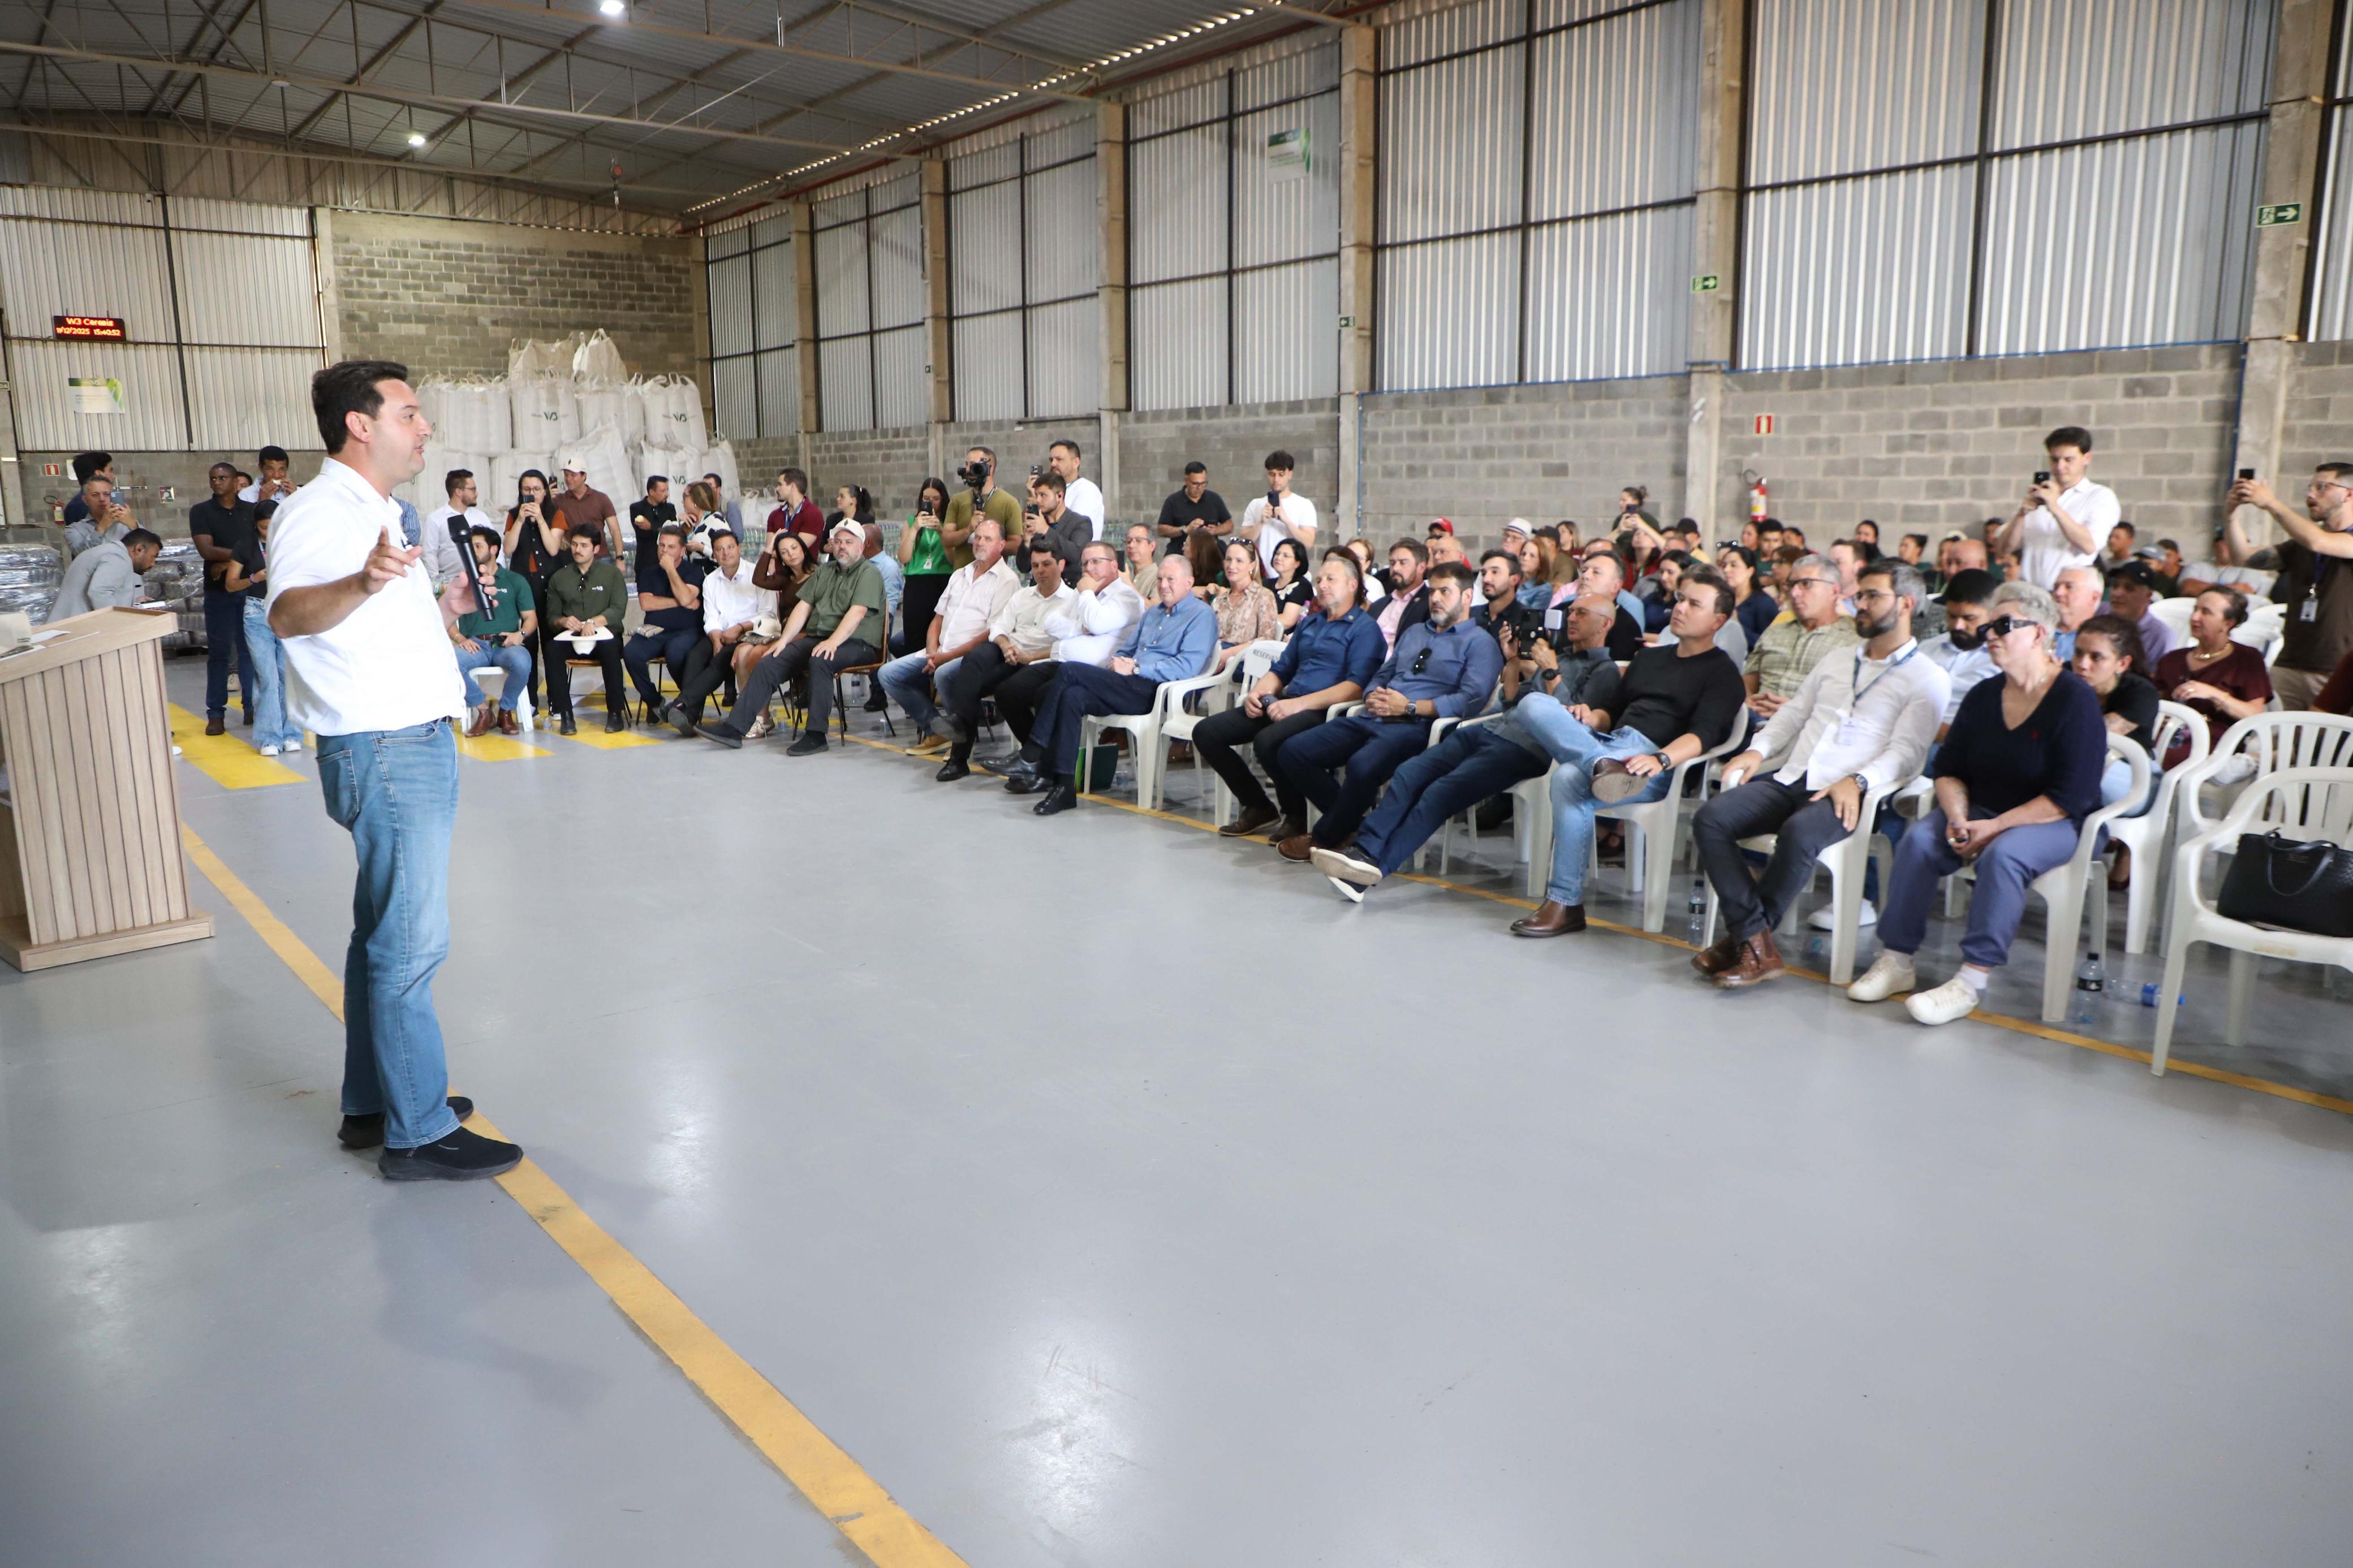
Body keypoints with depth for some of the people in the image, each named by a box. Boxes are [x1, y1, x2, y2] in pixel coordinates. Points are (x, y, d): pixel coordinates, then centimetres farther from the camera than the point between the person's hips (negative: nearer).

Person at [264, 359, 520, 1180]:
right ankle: (419, 1133, 2)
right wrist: (360, 584, -52)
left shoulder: (376, 513, 17)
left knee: (386, 935, 16)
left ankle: (372, 1104, 27)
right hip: (387, 750, -10)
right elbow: (289, 614, -33)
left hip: (414, 743, 10)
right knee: (410, 945, -6)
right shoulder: (320, 509, -14)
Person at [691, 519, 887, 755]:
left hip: (856, 643, -7)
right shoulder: (824, 571, 21)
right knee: (767, 664, -8)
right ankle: (734, 728, -10)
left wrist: (833, 642, -30)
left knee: (819, 660, -38)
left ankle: (816, 735, -34)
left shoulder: (868, 574, -3)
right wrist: (784, 640, 3)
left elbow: (857, 613, -17)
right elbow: (804, 606, 15)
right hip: (815, 638, 7)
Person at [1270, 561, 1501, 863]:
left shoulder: (1480, 642, 4)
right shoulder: (1412, 633, 29)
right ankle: (1348, 822, 1)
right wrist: (1372, 697, 4)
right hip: (1372, 718, 7)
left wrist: (1410, 707, -15)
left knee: (1362, 766, -38)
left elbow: (1472, 699, -11)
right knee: (1292, 752, -11)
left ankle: (1323, 837, -12)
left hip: (1416, 727, -7)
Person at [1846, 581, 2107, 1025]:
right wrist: (1957, 816, -12)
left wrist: (1995, 827, -21)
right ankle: (1897, 960, -17)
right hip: (1981, 811, 6)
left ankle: (1971, 981, -32)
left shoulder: (2075, 701, -12)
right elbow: (1948, 768, 8)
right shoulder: (1982, 697, 7)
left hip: (2055, 822, -5)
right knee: (1919, 840, -22)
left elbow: (2071, 797, -18)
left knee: (2003, 854, -36)